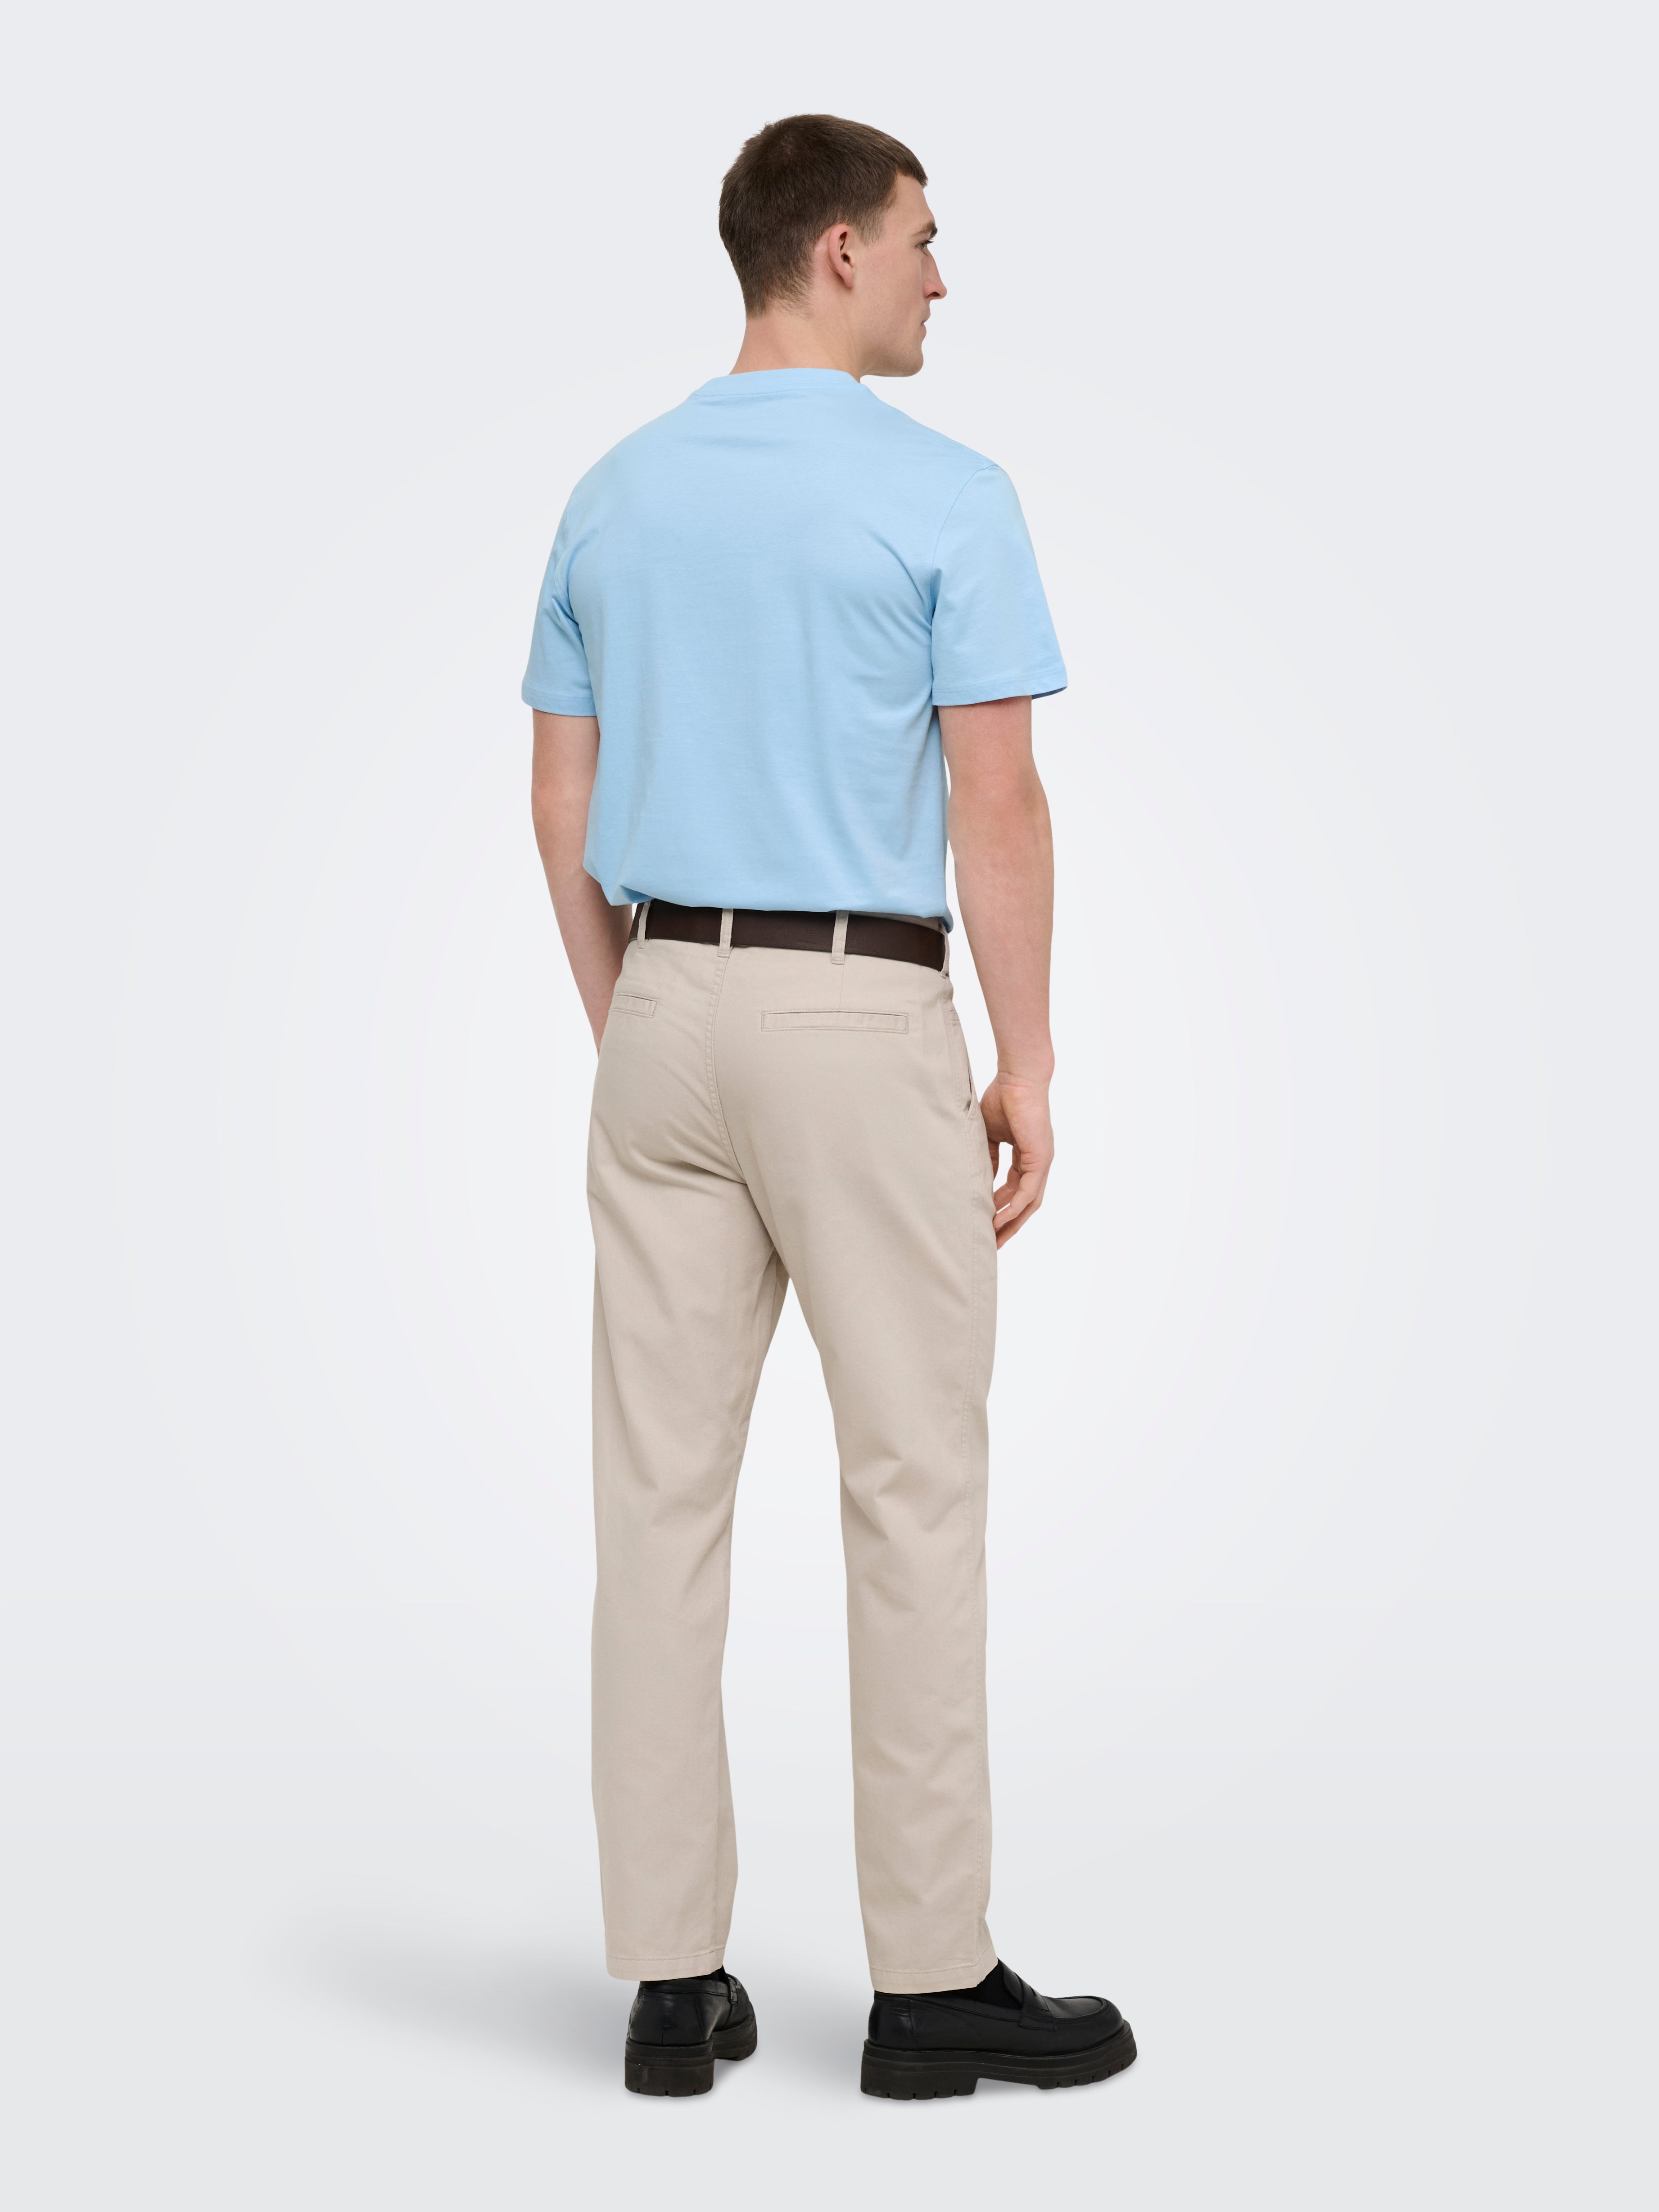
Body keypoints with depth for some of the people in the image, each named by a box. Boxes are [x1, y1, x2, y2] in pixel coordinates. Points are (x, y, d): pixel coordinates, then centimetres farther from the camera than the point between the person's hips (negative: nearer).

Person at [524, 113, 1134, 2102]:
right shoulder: (945, 495, -8)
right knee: (913, 1489, 2)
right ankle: (931, 1978, 8)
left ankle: (670, 1975, 12)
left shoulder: (615, 495, 10)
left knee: (661, 1493, 6)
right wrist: (1025, 1061, -4)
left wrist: (627, 1029, 17)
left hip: (665, 1012, 6)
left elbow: (563, 804, 10)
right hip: (860, 1016, -6)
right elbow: (997, 810, -11)